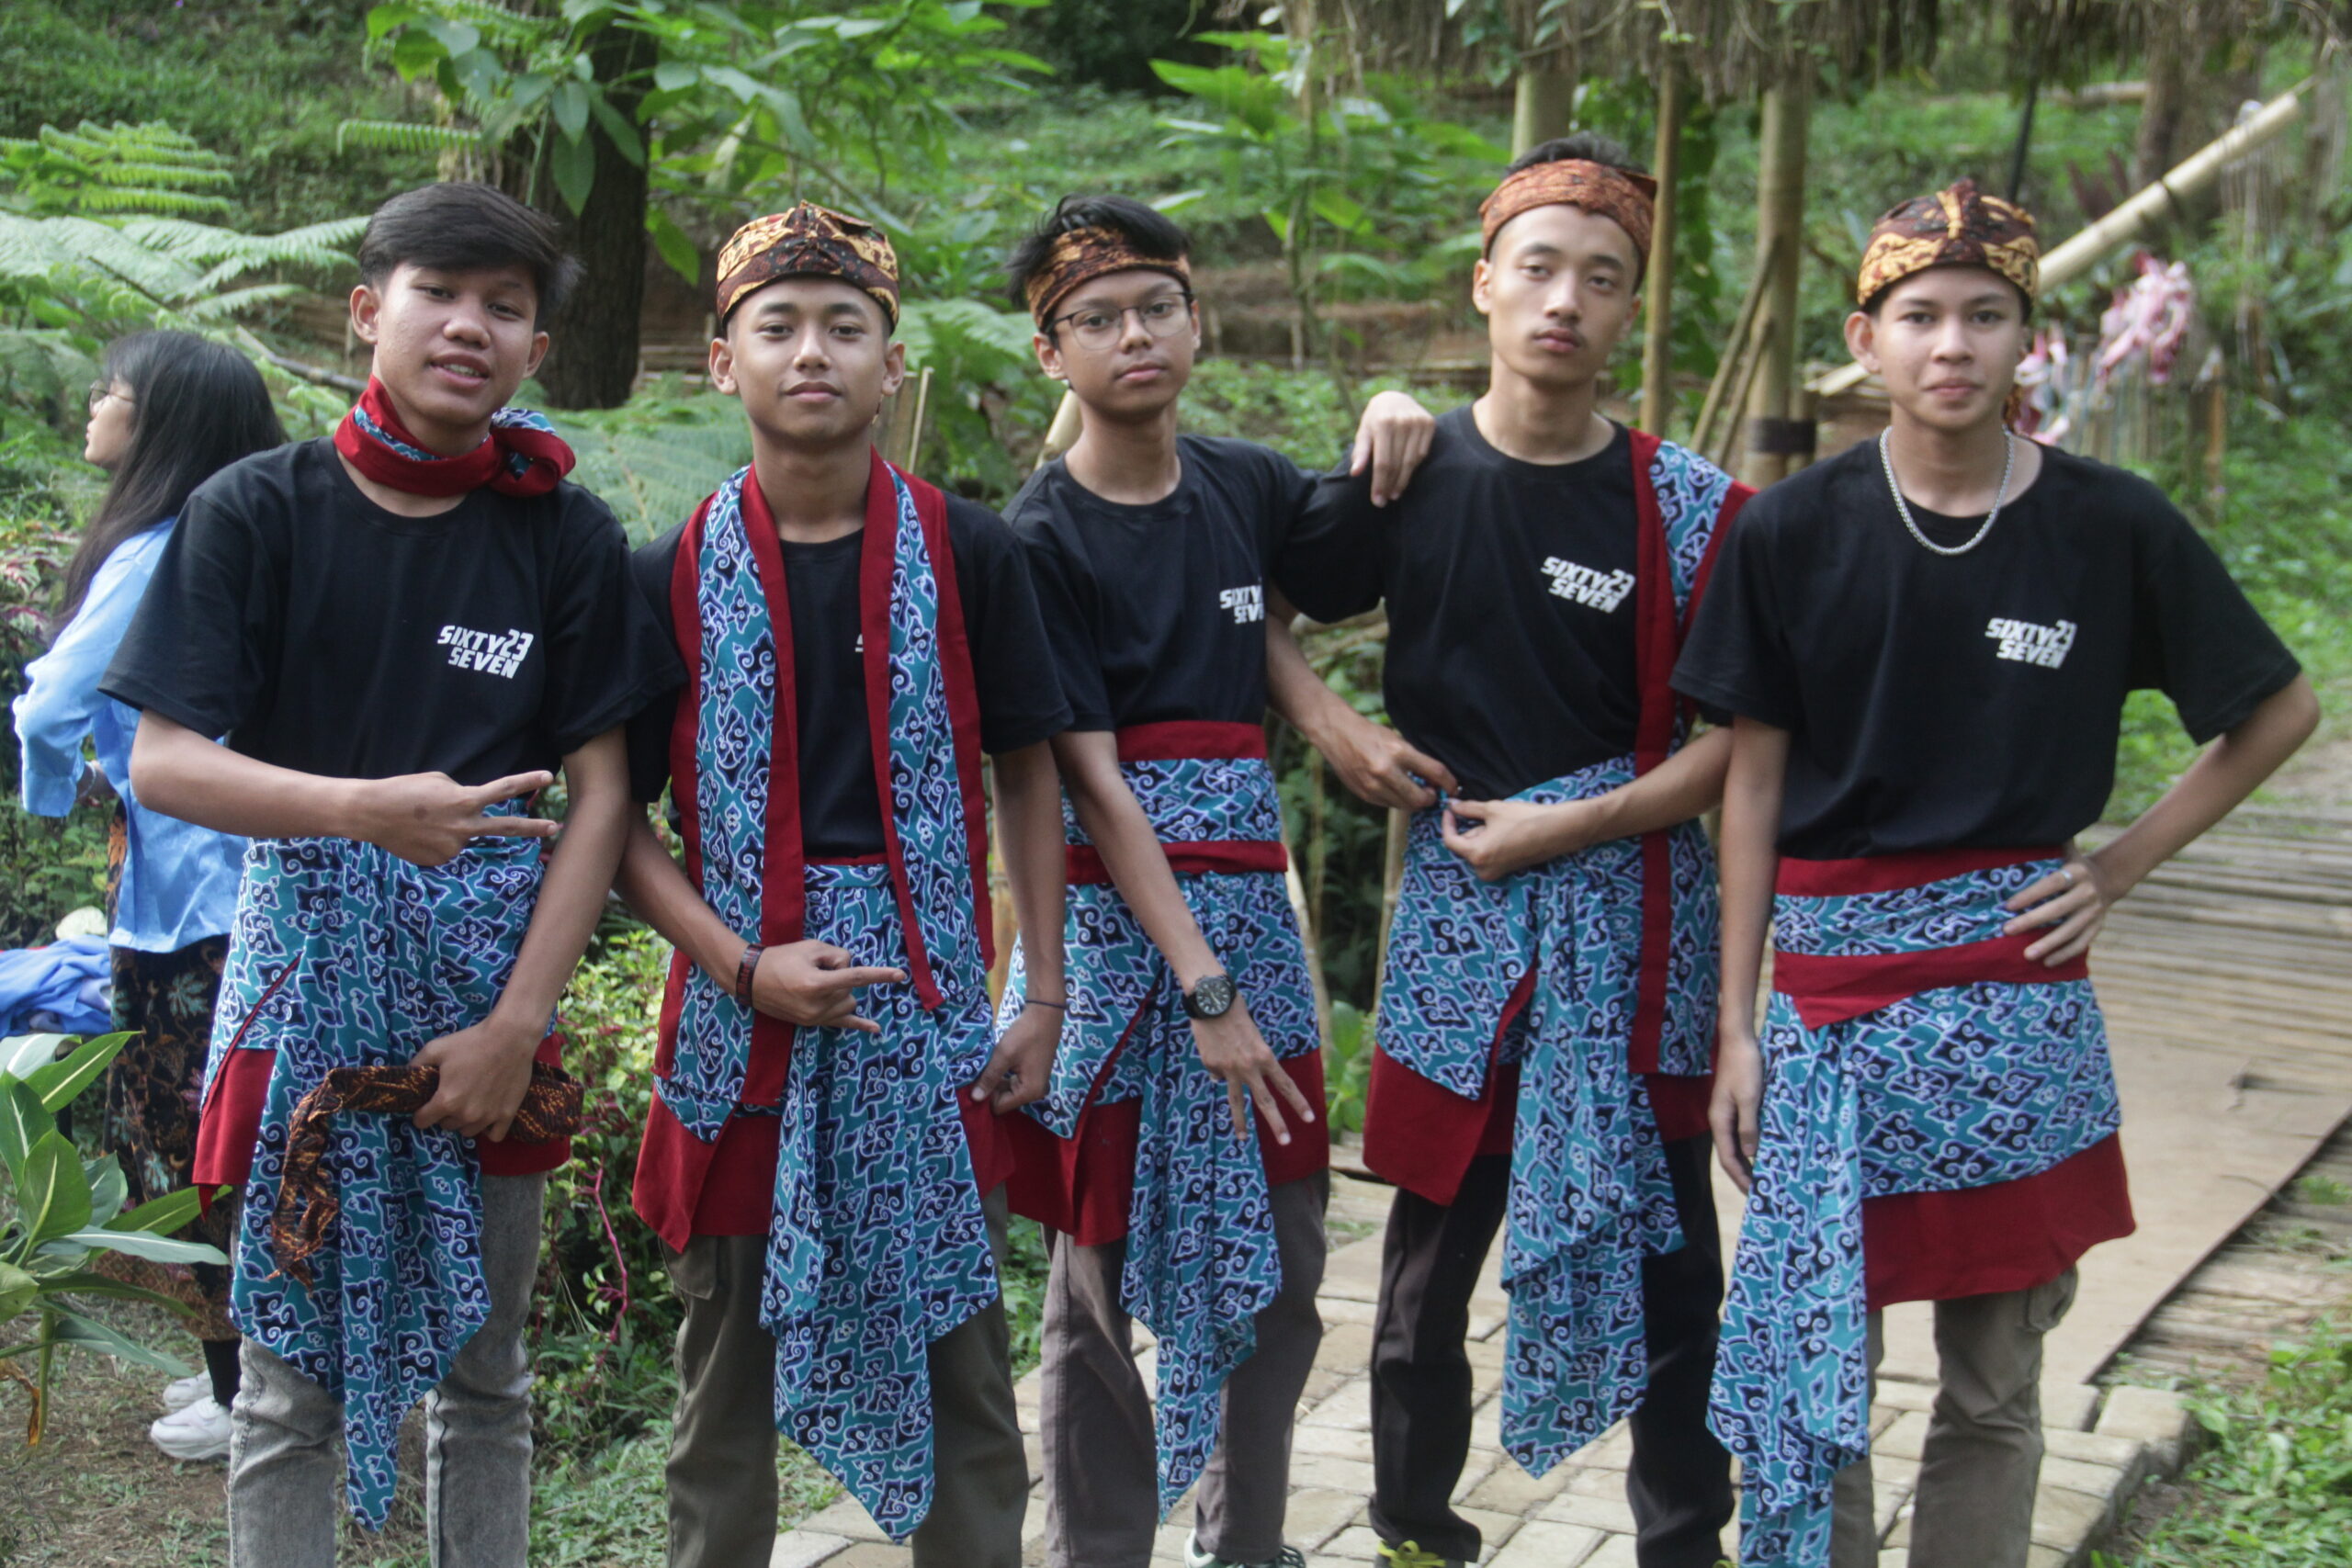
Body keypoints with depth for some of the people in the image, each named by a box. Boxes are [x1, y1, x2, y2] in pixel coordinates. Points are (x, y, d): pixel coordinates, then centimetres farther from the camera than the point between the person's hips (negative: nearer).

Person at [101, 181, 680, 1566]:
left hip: (493, 957, 2)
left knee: (484, 1363, 12)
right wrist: (367, 807, -23)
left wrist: (519, 1022, -8)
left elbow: (601, 793, 0)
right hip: (310, 950, -1)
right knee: (295, 1373, 4)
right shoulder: (258, 511, -3)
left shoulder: (565, 532, 1)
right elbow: (162, 762, -7)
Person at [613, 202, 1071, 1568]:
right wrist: (744, 967, -12)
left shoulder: (967, 555, 1)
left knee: (961, 1369, 6)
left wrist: (1045, 1003, 0)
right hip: (743, 1007, 0)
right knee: (728, 1371, 10)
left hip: (931, 1005, 0)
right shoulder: (677, 576, 1)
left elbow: (1026, 774, 6)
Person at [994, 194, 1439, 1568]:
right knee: (1104, 1270, 3)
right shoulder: (1041, 540, -7)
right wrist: (1204, 988, -20)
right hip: (1113, 911, -5)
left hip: (1249, 892, 5)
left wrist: (1391, 420, 6)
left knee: (1281, 1265, 11)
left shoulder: (1248, 486, 8)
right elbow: (1092, 782, -13)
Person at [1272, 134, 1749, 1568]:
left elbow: (1735, 740, -4)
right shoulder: (1408, 478, 1)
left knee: (1665, 1252, 4)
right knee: (1435, 1245, 8)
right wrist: (1332, 724, -2)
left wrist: (1567, 826, -11)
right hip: (1459, 908, 1)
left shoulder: (1691, 510, -3)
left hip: (1636, 912, -1)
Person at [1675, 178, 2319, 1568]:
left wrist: (2118, 870, 1)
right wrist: (1738, 1024, 1)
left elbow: (2282, 711, 9)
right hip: (1831, 985, 0)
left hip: (2013, 998, 0)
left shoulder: (2111, 528, -2)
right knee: (1811, 1364, 3)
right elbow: (1755, 781, 3)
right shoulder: (1796, 533, -1)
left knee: (1995, 1384, 8)